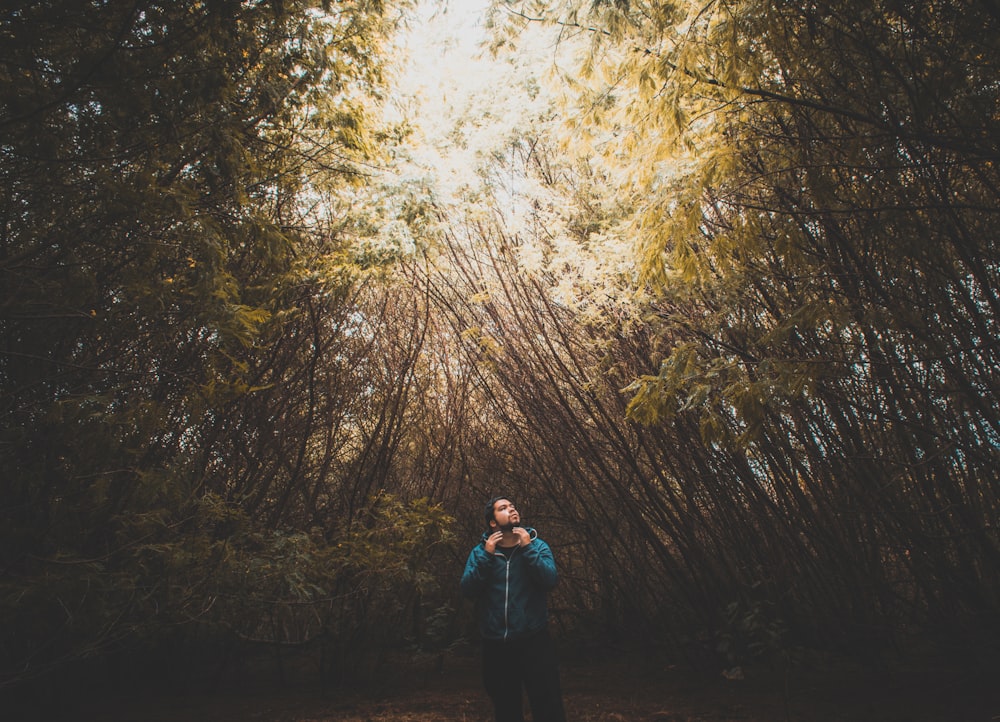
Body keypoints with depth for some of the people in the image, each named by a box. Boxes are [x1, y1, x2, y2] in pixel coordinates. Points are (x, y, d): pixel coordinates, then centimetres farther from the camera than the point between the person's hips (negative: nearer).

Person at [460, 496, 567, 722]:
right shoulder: (480, 551, 2)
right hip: (496, 643, 2)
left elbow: (550, 580, -15)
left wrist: (528, 548, -19)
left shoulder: (538, 546, 0)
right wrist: (487, 555, -17)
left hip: (533, 640, -1)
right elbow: (468, 589, -10)